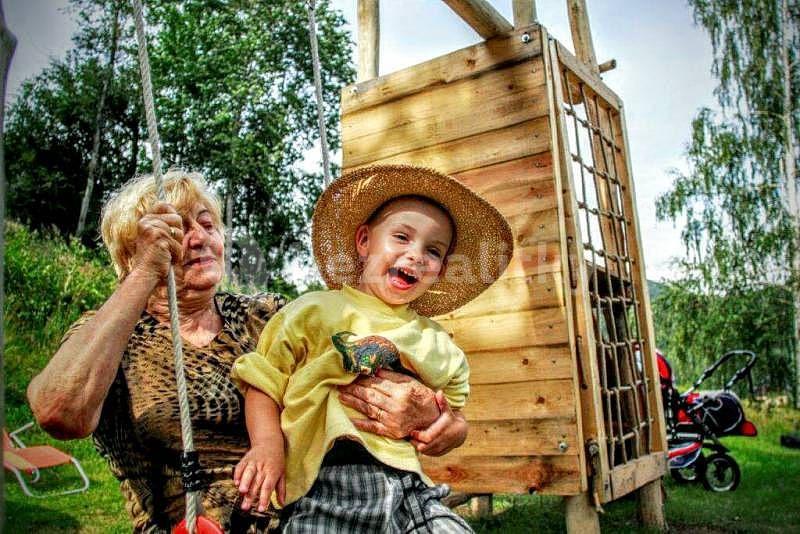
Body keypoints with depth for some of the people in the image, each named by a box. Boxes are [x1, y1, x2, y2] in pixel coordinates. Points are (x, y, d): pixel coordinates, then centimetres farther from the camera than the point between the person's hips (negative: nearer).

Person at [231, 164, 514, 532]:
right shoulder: (315, 311, 3)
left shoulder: (438, 344, 15)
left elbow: (453, 416, 26)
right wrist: (268, 444, -10)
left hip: (408, 488, 5)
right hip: (327, 486, -4)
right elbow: (263, 381, 5)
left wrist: (451, 427, 4)